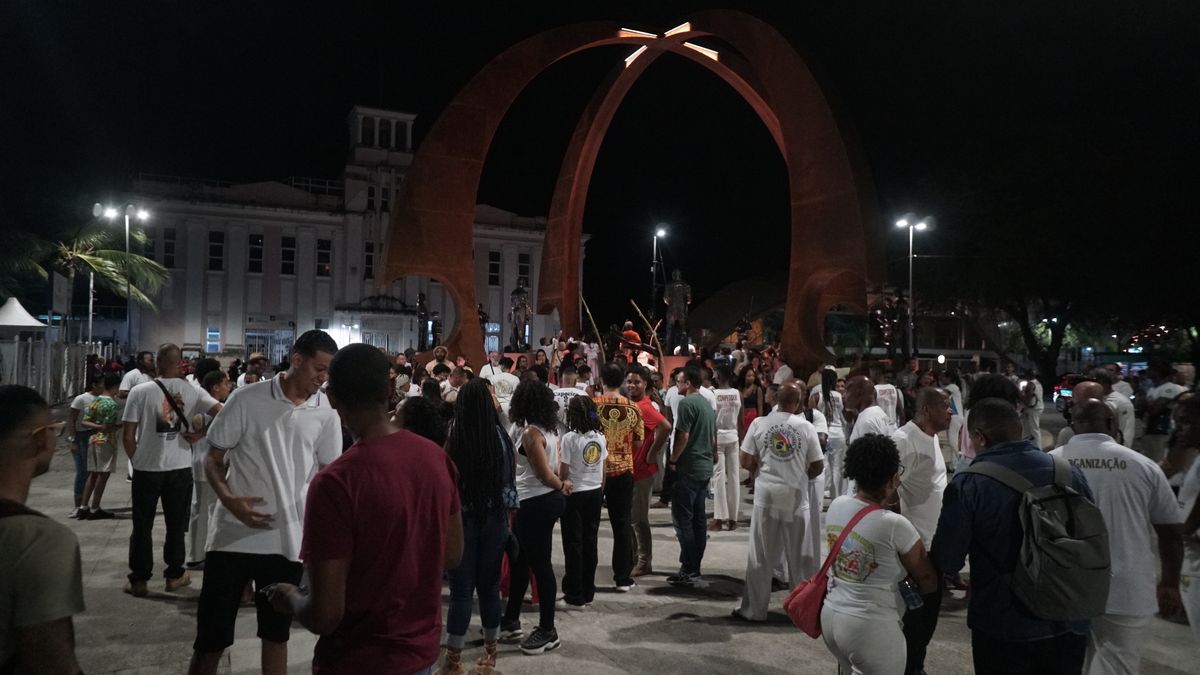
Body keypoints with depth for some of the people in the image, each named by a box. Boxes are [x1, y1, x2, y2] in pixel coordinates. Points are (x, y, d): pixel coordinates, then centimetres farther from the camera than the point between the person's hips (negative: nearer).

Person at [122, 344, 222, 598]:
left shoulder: (140, 391, -7)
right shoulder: (192, 392, -4)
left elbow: (128, 436, -7)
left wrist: (135, 460, 8)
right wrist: (200, 434, -3)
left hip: (147, 468, -1)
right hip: (180, 467, 1)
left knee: (142, 526, 11)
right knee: (176, 525, 13)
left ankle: (139, 580, 16)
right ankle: (174, 575, 22)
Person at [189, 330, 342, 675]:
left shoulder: (327, 412, -1)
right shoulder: (247, 399, -7)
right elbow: (213, 458, 0)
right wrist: (228, 498, -17)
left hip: (289, 540, 2)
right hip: (233, 535, -2)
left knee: (276, 633, 16)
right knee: (211, 637, 7)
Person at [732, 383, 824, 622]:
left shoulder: (759, 424, -4)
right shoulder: (806, 427, -3)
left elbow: (746, 462, -4)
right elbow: (818, 467, 0)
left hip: (767, 494, 0)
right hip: (796, 496, 0)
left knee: (760, 557, 8)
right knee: (799, 556, 12)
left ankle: (753, 609, 14)